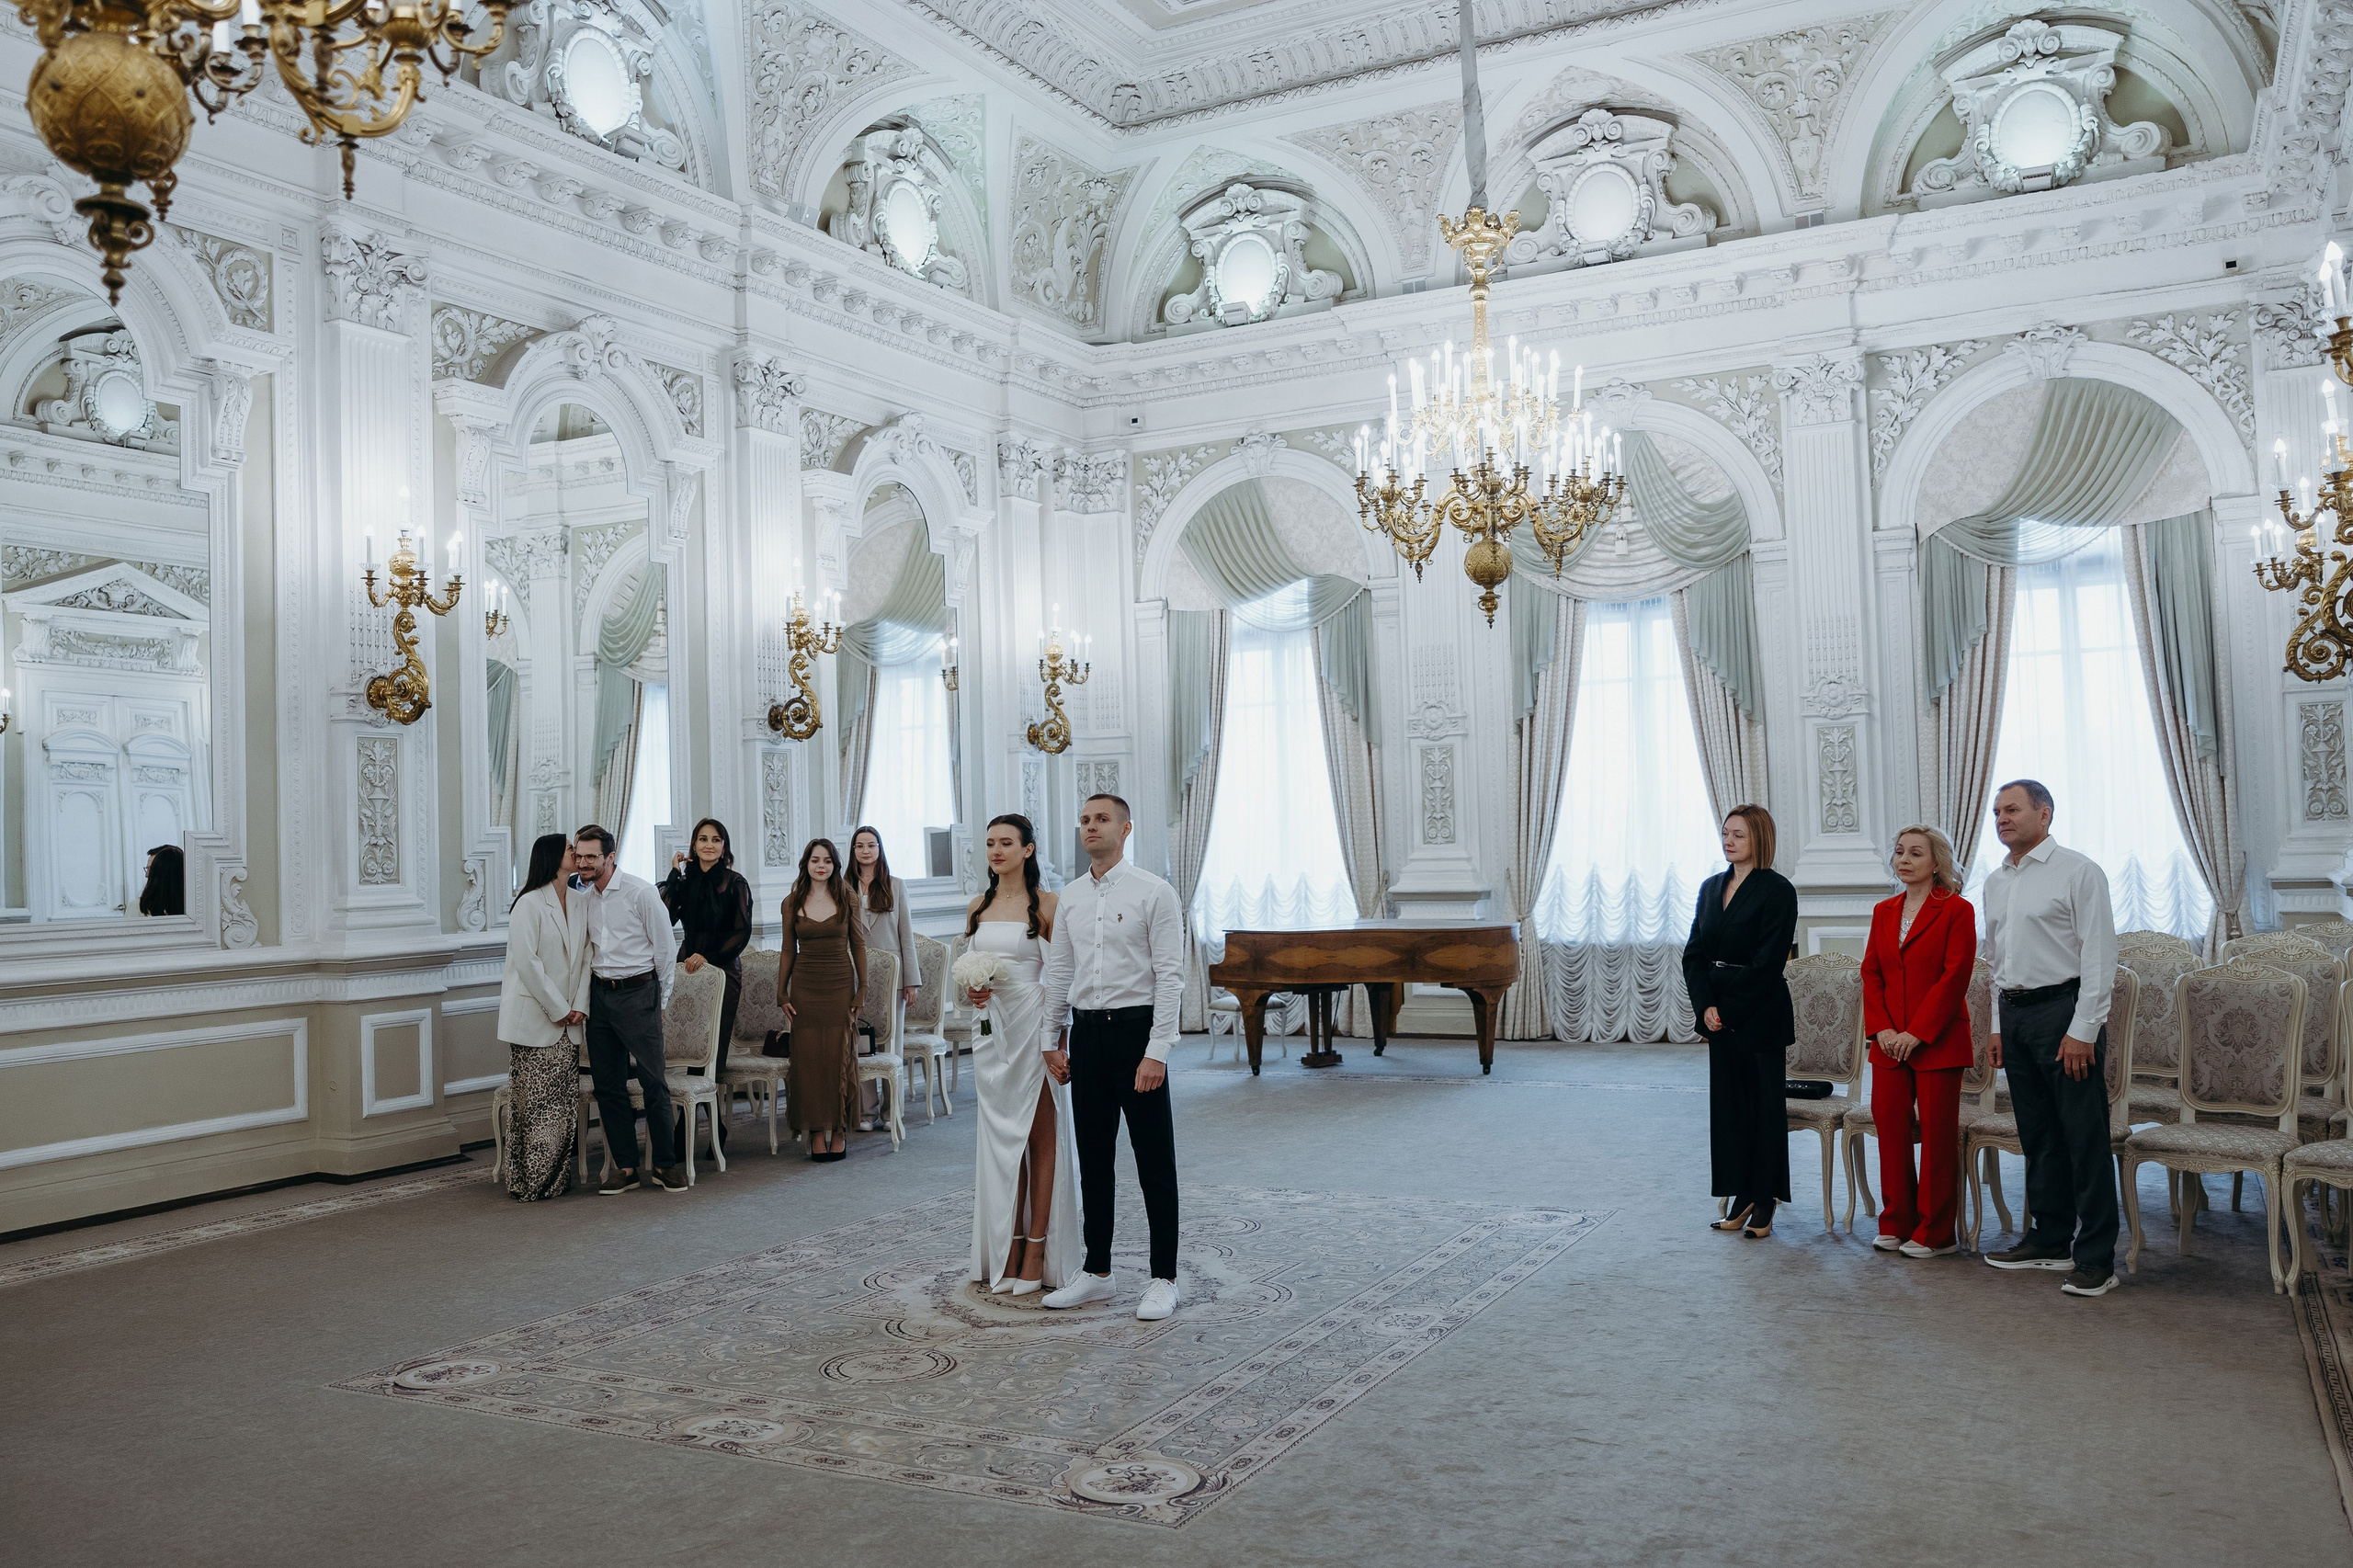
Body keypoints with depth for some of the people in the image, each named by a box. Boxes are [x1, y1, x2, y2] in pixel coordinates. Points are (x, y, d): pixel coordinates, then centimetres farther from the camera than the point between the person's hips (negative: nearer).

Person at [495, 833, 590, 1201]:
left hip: (568, 1021, 6)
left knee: (564, 1102, 7)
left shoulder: (581, 903, 10)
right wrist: (558, 1009, -13)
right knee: (533, 1102, -2)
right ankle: (527, 1183, 6)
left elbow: (585, 956, 9)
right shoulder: (529, 903, -10)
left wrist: (580, 1006, -2)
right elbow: (526, 961, -15)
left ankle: (556, 1180, 15)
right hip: (534, 1018, -6)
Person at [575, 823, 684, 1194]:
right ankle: (625, 1168, 14)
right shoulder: (584, 899, 9)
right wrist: (586, 999, 15)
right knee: (608, 1086, 6)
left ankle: (666, 1164, 6)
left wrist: (660, 1002, -1)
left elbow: (663, 949, -4)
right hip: (600, 995, 6)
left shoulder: (641, 892, -9)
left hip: (637, 993, -6)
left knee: (654, 1083, -4)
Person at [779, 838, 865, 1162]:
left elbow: (858, 945, 5)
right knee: (808, 1059, 0)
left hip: (840, 986, -1)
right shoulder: (792, 903, 5)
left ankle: (837, 1131, 8)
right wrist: (782, 993, 4)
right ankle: (816, 1132, 7)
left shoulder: (846, 899, 2)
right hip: (805, 987, 1)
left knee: (840, 1057, -1)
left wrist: (863, 990, 0)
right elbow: (788, 951, 9)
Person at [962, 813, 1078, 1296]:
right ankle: (1008, 1251, 15)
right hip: (991, 1027, 5)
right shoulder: (978, 906, 11)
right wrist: (971, 990, -3)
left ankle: (1037, 1251, 5)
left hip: (1033, 1024, -5)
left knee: (1040, 1137, 1)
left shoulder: (1046, 905, -5)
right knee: (1001, 1137, 8)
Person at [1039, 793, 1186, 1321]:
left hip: (1136, 1028, -5)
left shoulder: (1153, 893, -7)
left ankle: (1163, 1279, 11)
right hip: (1086, 1033, 6)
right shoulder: (1070, 898, 10)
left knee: (1155, 1160, 1)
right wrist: (1054, 1042, 12)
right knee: (1093, 1158, 12)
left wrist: (1157, 1052, -17)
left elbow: (1170, 975, -11)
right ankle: (1097, 1273, 23)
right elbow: (1058, 973, 15)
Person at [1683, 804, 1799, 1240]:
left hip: (1760, 1015, -6)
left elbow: (1768, 962, -14)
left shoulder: (1777, 890, -9)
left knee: (1765, 1105, 2)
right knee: (1728, 1102, 9)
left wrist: (1730, 1011, -14)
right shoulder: (1711, 887, 11)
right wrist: (1706, 1006, -7)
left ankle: (1765, 1203, 11)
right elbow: (1694, 953, 7)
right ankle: (1741, 1196, 19)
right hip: (1720, 1016, 6)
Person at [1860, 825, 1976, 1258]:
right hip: (1889, 1042, 5)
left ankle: (1934, 1233, 9)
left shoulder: (1956, 910, -5)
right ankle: (1897, 1224, 18)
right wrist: (1880, 1028, -3)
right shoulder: (1884, 911, 13)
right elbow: (1871, 973, 11)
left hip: (1937, 1041, -5)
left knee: (1937, 1133, 0)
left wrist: (1917, 1033, -15)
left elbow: (1955, 977, -11)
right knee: (1889, 1125, 6)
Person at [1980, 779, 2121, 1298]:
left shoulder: (2078, 871, -7)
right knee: (2038, 1136, 13)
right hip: (2015, 1013, 7)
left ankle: (2096, 1258, -1)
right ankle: (2051, 1240, 22)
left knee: (2085, 1138, -5)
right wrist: (1999, 1025, 17)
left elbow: (2099, 956, -11)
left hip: (2064, 1009, -7)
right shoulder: (1995, 881, 15)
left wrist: (2083, 1029, -16)